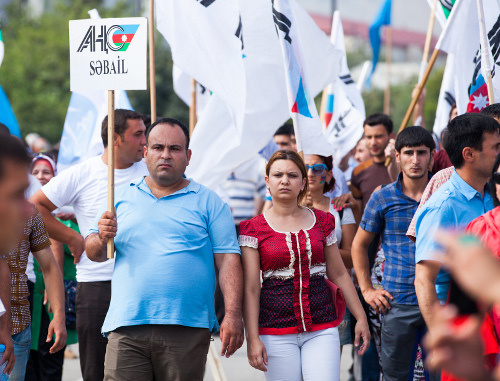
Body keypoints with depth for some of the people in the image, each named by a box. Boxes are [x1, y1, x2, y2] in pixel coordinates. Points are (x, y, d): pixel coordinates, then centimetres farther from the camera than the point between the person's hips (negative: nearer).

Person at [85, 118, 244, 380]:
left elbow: (228, 260, 2)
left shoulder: (208, 202, 10)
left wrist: (233, 315, -10)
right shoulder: (121, 198, 17)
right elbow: (93, 254, 16)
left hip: (187, 329, -1)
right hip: (127, 328, 1)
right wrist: (101, 239, -8)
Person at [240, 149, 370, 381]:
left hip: (322, 329, 2)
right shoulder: (254, 229, 1)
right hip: (276, 333, -2)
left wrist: (361, 317, 14)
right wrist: (252, 339, -9)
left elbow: (339, 275, 16)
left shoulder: (322, 222, 10)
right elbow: (250, 288, -2)